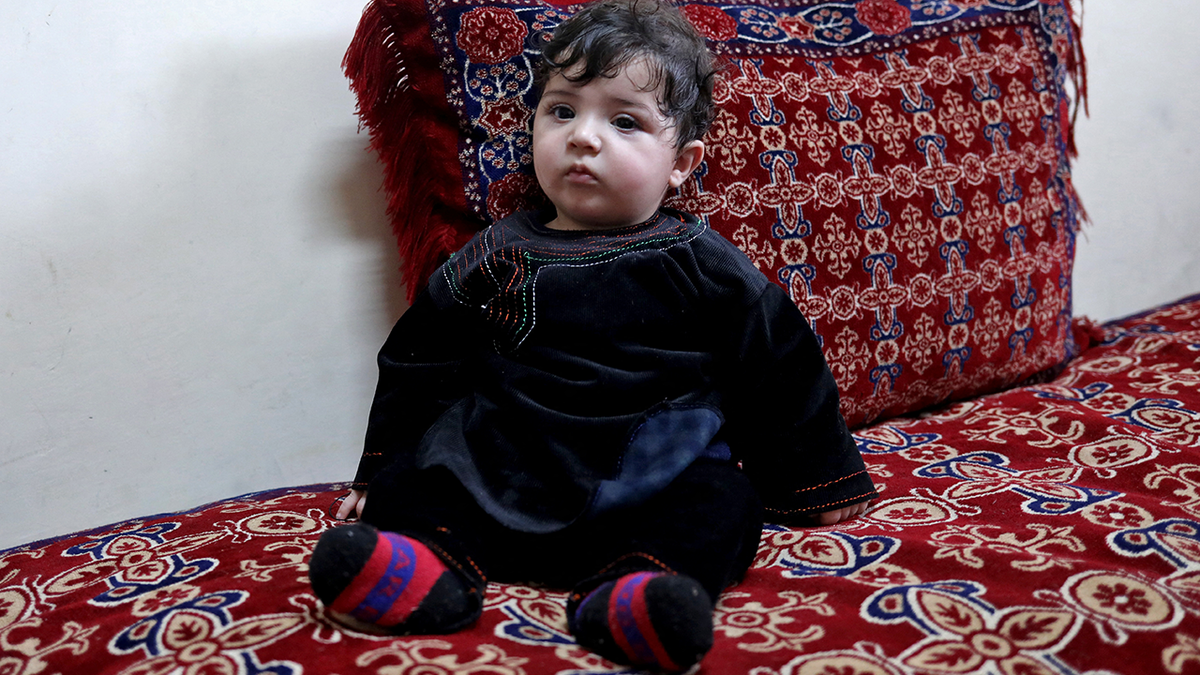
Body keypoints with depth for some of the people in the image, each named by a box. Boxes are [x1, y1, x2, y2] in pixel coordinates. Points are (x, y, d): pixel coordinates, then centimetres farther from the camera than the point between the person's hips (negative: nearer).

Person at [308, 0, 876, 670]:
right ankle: (429, 565, -38)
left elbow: (781, 375, 9)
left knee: (724, 506, -29)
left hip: (653, 484, -2)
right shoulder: (495, 260, 8)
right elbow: (418, 366, 16)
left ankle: (623, 596, -48)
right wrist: (380, 474, 17)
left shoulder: (704, 266, 3)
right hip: (498, 476, 3)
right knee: (405, 489, -15)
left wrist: (821, 483, 12)